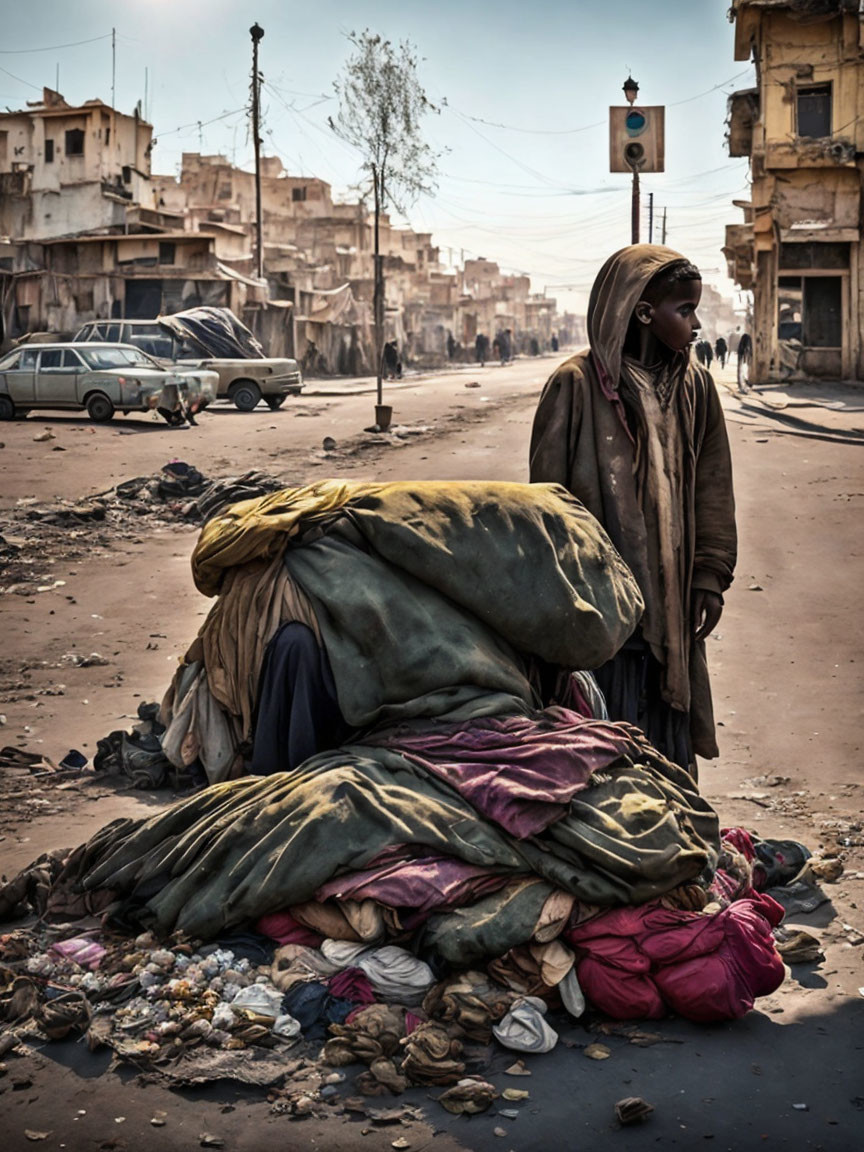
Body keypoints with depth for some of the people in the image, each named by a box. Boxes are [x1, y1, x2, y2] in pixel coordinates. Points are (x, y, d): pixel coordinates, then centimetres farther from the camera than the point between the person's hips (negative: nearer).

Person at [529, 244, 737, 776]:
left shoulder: (696, 387, 5)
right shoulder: (576, 384, -9)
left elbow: (713, 491, 10)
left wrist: (710, 577, 5)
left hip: (670, 601, 5)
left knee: (668, 735, 12)